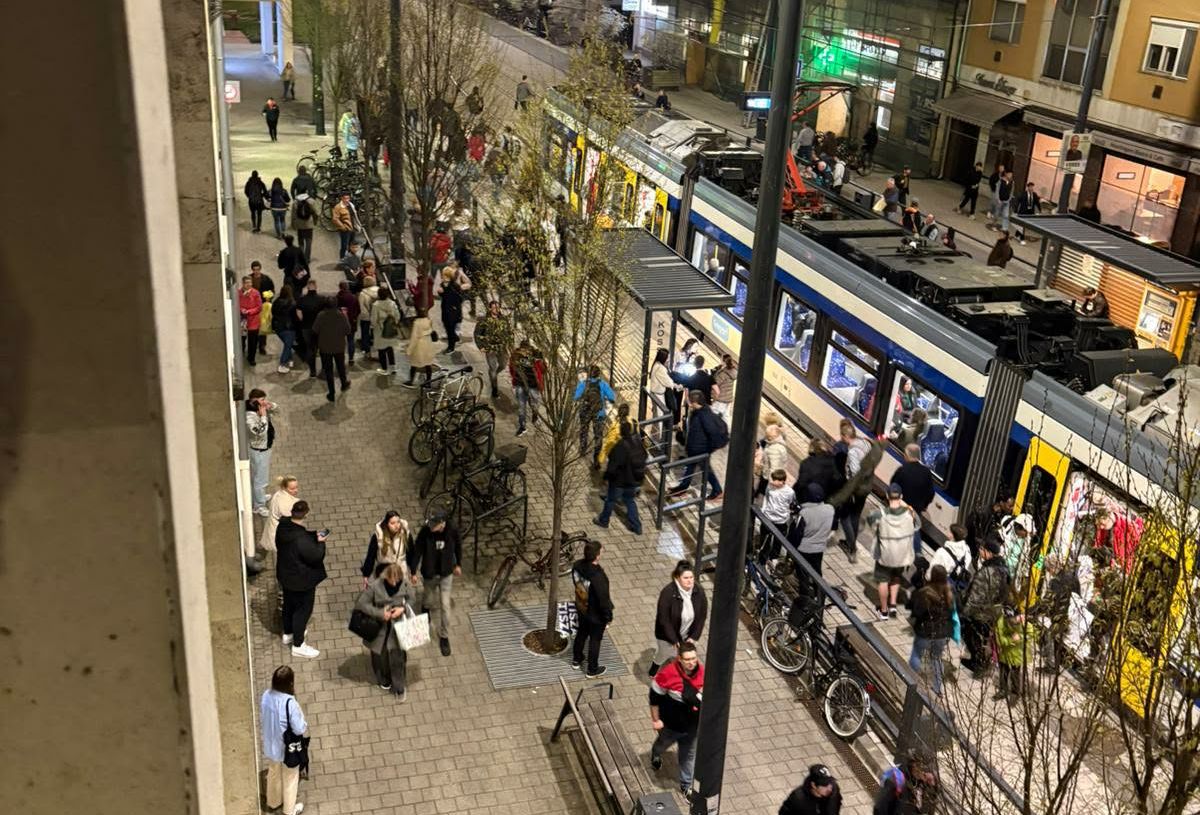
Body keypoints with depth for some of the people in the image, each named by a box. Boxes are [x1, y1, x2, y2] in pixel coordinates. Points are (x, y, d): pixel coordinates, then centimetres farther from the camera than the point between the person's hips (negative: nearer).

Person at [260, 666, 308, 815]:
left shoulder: (266, 695, -16)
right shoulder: (290, 703, -34)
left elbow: (261, 718, 2)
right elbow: (299, 729, -26)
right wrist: (305, 724, -6)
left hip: (270, 744, 6)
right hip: (288, 747, -6)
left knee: (273, 773, 30)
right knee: (290, 777, 19)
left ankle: (273, 802, 51)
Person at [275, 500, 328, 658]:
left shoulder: (283, 527, -12)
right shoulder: (301, 540, -37)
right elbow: (316, 557, -27)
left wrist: (313, 536, 0)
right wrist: (320, 543, -10)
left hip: (285, 575, 8)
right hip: (302, 580, -8)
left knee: (289, 604, 28)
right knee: (303, 610, 10)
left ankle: (288, 634, 49)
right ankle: (298, 645, 24)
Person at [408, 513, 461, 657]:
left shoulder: (452, 531, -20)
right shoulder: (425, 532, -23)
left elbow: (458, 546, 0)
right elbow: (417, 551, -13)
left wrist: (458, 564, 11)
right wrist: (413, 572, -9)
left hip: (446, 573, 0)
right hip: (429, 573, 0)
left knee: (445, 605, 2)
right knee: (428, 600, 21)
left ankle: (444, 636, 17)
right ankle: (425, 609, 59)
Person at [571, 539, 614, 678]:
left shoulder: (577, 565, -18)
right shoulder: (598, 577, -40)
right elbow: (604, 599, -27)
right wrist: (608, 616, -11)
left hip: (581, 609, 6)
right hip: (596, 614, -6)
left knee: (581, 633, 29)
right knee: (595, 640, 17)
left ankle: (576, 660, 51)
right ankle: (592, 670, 36)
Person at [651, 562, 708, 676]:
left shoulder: (699, 591, -17)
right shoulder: (668, 592, -29)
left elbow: (702, 616, -6)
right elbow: (664, 619, -23)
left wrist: (694, 637, -9)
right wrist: (674, 640, -20)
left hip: (686, 636, 3)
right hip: (667, 635, -3)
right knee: (662, 658, 18)